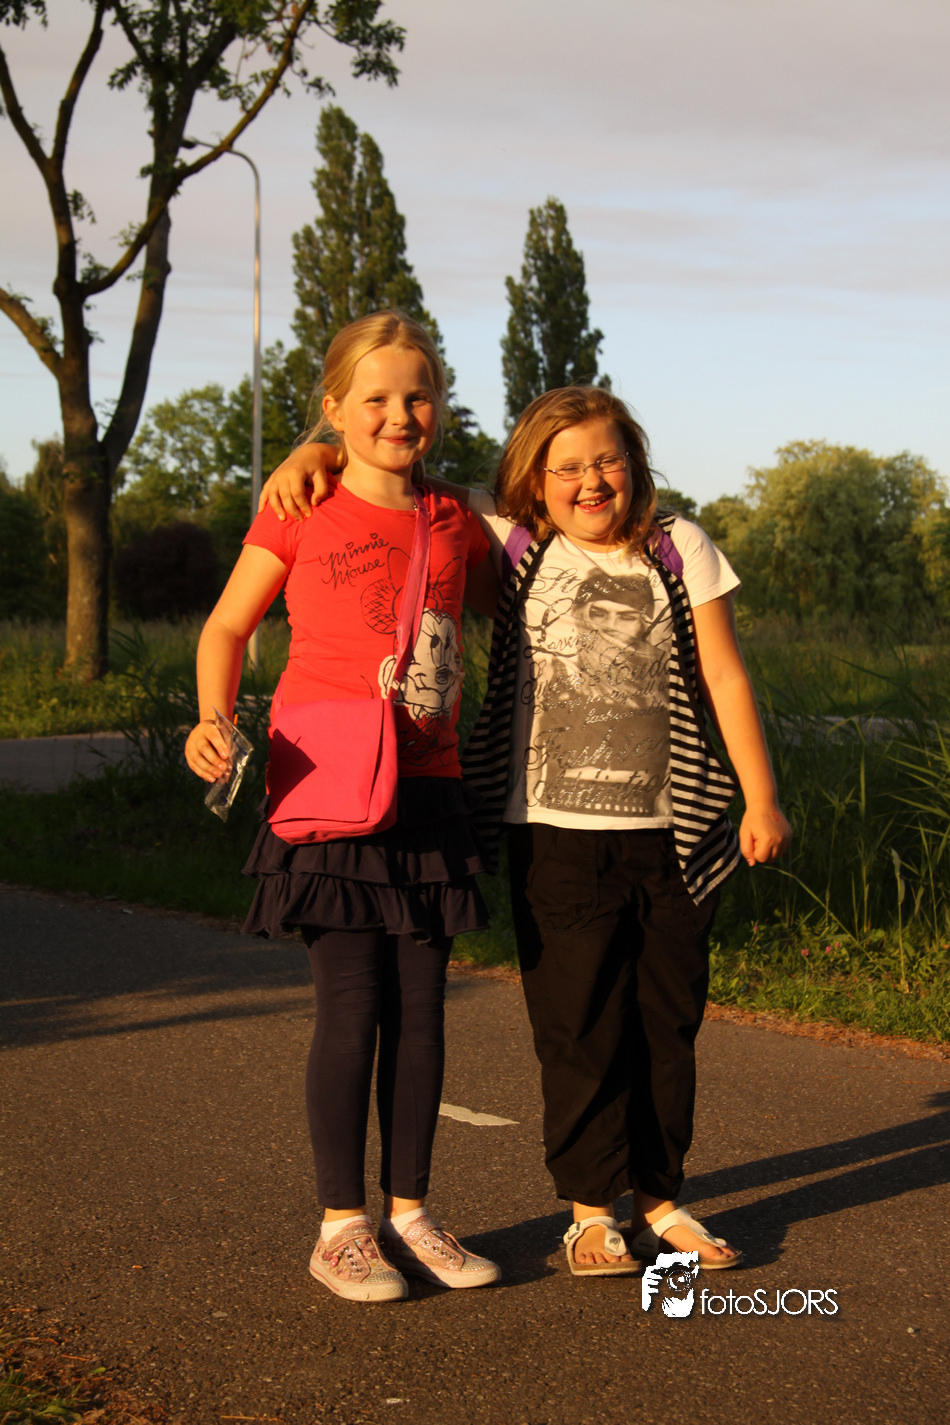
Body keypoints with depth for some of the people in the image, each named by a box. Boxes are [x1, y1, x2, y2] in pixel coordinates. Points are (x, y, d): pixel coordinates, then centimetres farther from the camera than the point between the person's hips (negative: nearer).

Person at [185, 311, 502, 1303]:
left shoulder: (456, 526, 10)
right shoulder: (301, 514, -1)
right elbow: (228, 626, 7)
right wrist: (214, 722, -8)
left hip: (425, 792, 4)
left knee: (420, 1008, 7)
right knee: (351, 1007, -3)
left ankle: (408, 1213, 19)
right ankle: (340, 1227, 9)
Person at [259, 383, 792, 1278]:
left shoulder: (679, 552, 5)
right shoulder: (513, 547, 4)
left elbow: (724, 677, 5)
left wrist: (761, 799, 2)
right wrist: (311, 454, -9)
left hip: (668, 831, 1)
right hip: (554, 833, -1)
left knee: (667, 1019, 8)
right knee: (578, 1026, 2)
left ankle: (658, 1196, 22)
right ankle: (590, 1210, 13)